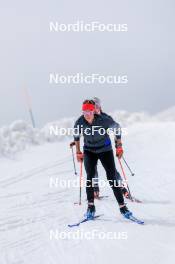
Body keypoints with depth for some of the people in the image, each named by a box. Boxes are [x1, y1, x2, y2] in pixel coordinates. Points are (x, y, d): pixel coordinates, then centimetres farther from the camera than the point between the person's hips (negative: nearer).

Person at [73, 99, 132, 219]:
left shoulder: (103, 120, -24)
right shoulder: (79, 122, -16)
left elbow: (117, 127, -6)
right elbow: (76, 135, 6)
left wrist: (119, 146, -3)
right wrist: (78, 152, 9)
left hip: (105, 150, -2)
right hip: (89, 151, 2)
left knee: (112, 178, -5)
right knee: (90, 177, -12)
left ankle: (122, 206, 3)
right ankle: (91, 206, -2)